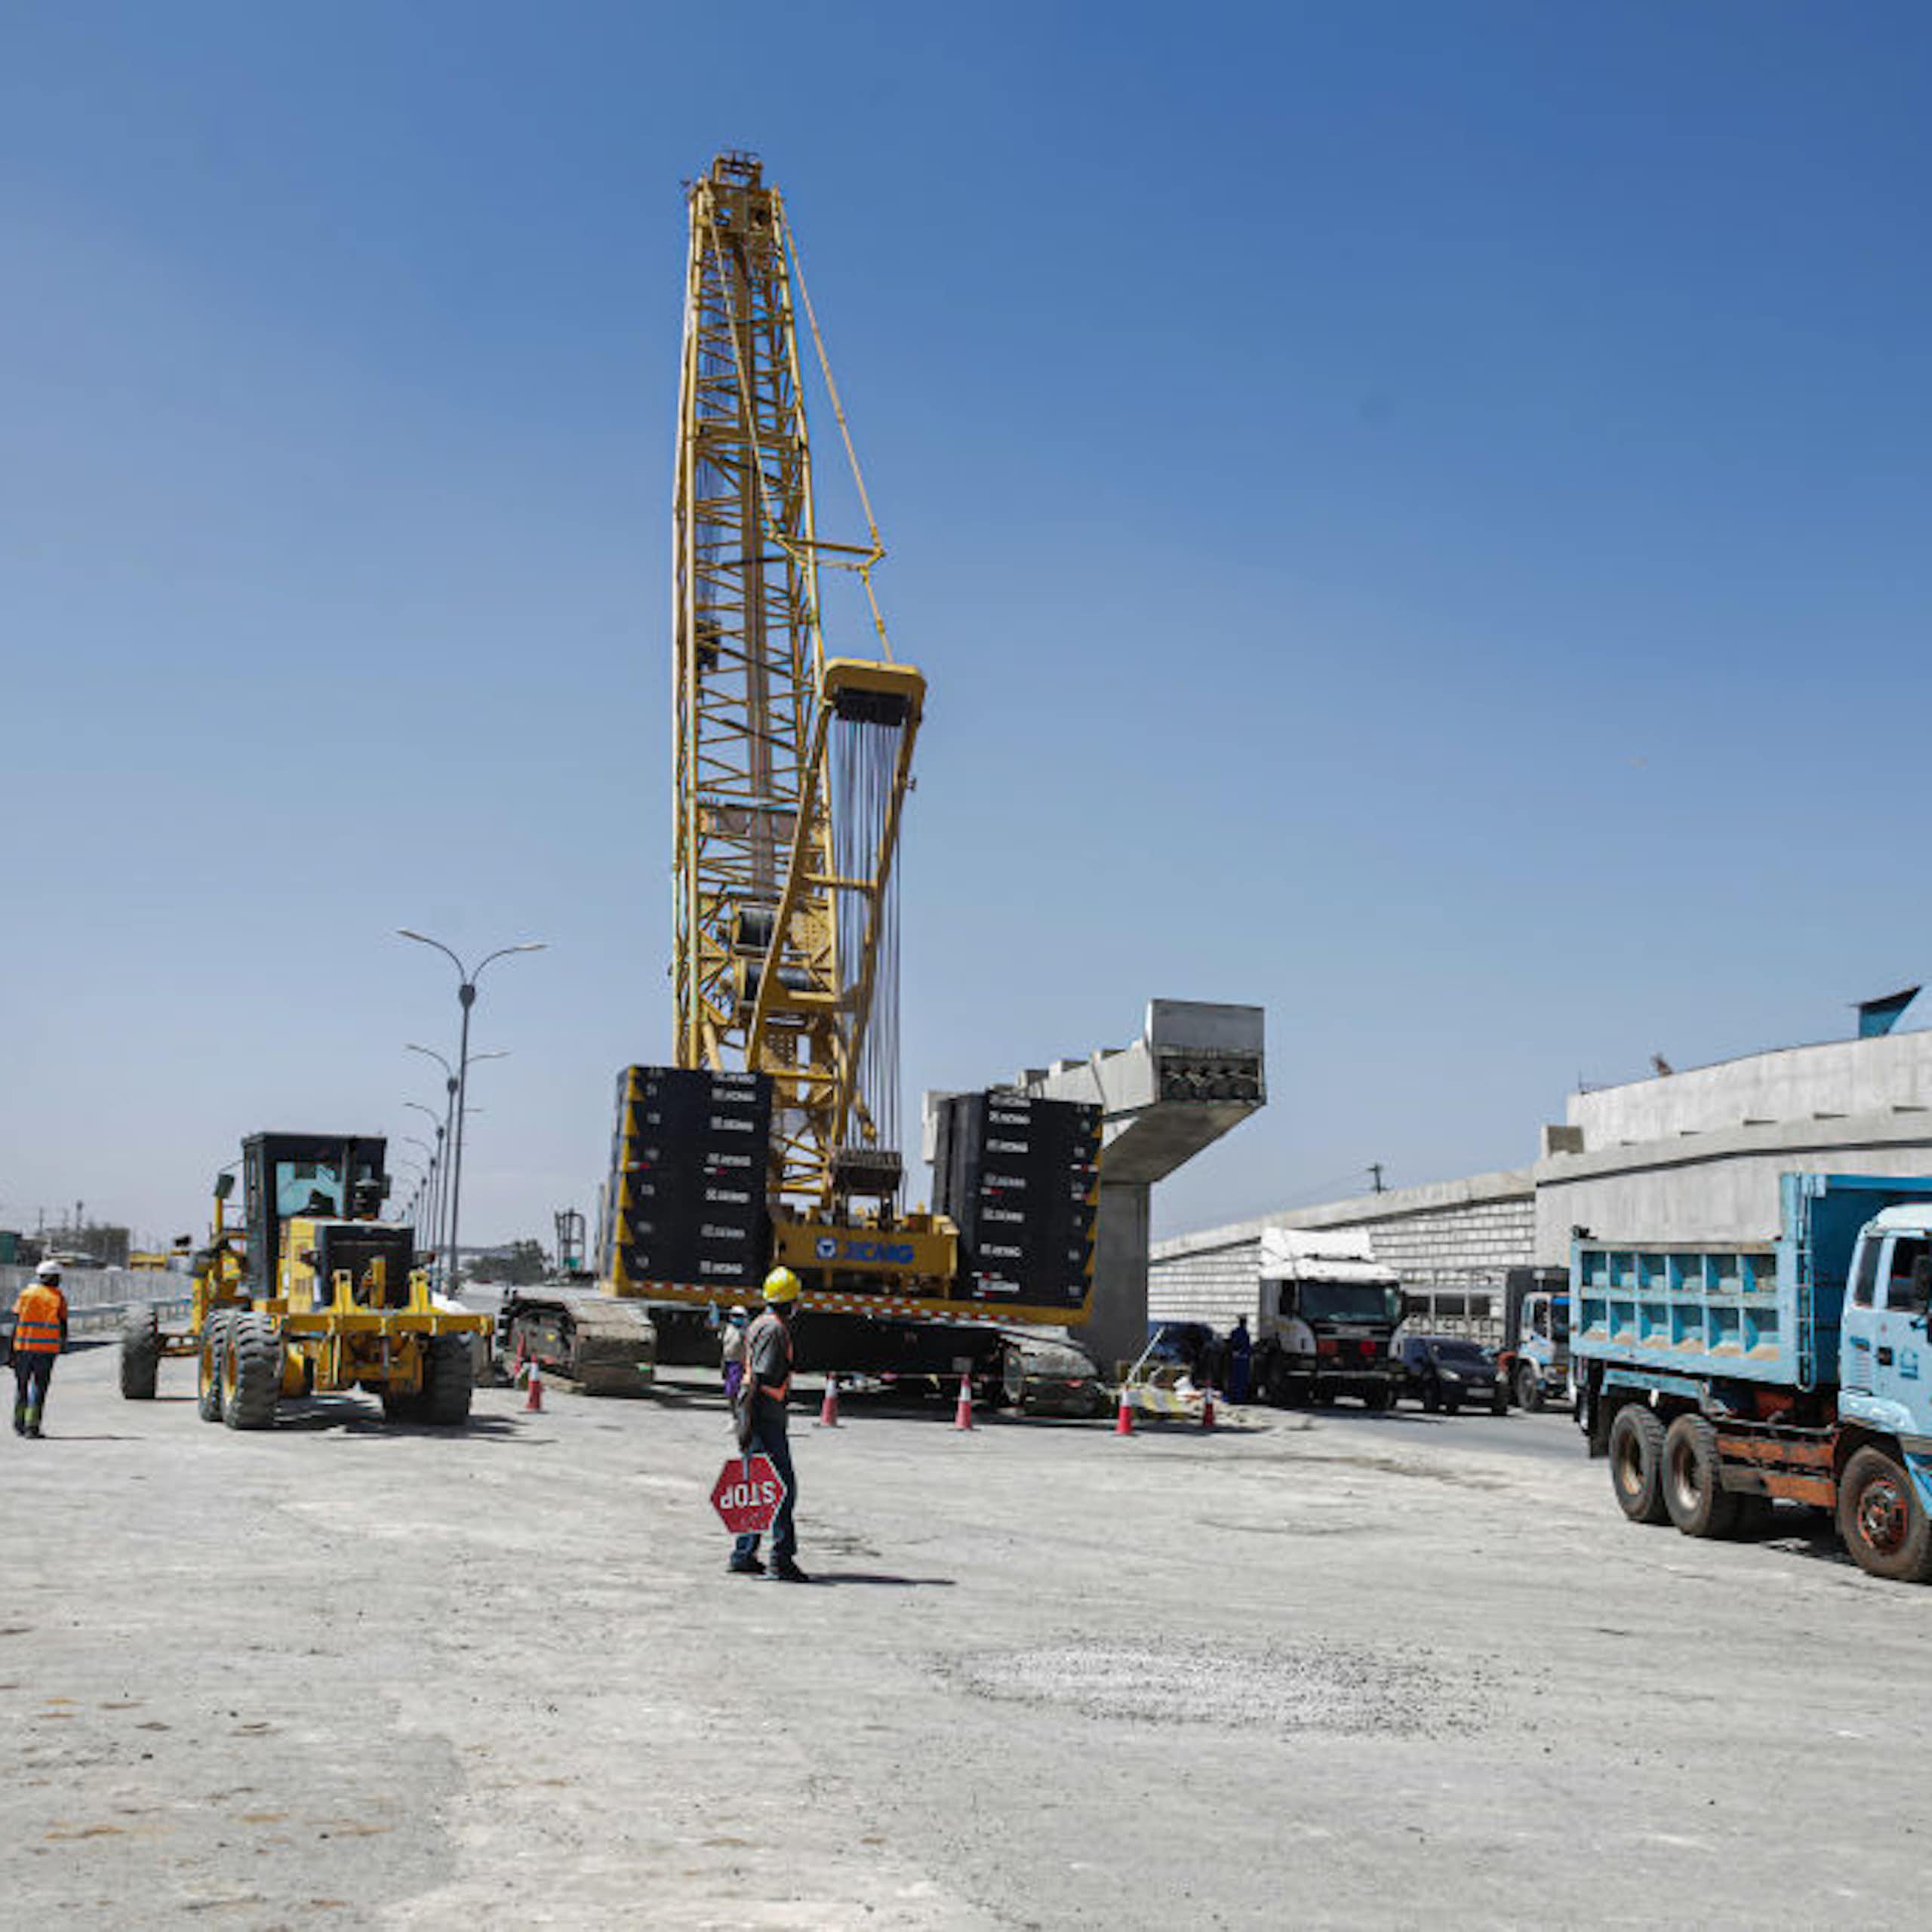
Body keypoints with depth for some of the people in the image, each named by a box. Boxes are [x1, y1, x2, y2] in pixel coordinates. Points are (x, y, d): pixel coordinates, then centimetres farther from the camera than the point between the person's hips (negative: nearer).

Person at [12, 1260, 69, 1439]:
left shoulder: (26, 1294, 3)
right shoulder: (59, 1298, 0)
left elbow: (16, 1324, 0)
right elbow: (63, 1328, -2)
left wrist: (13, 1351, 3)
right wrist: (63, 1342, 18)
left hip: (24, 1347, 1)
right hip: (47, 1349, -1)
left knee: (21, 1385, 16)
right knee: (39, 1387, 3)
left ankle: (19, 1425, 19)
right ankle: (32, 1427, -5)